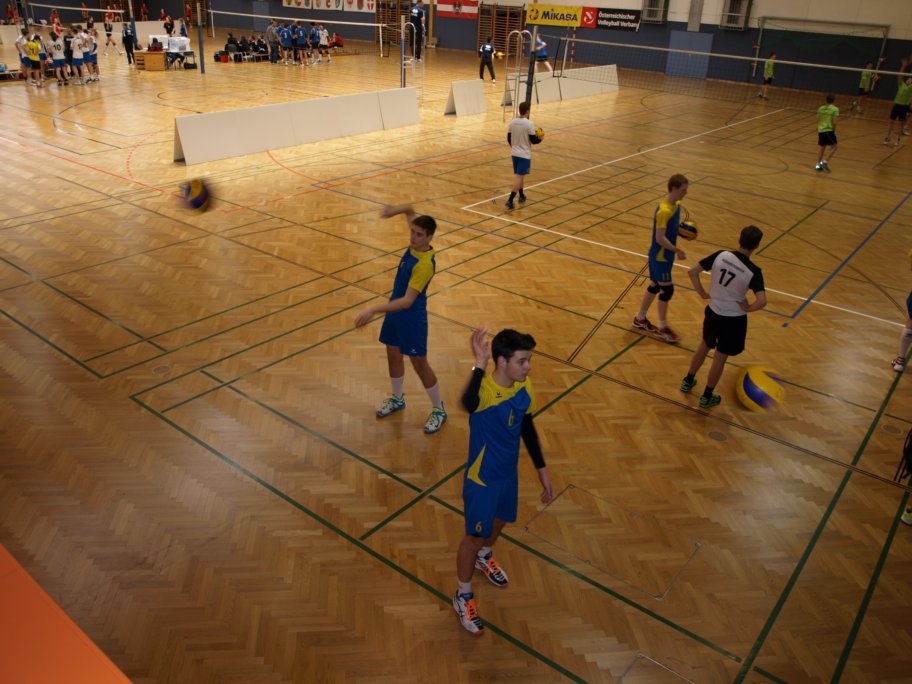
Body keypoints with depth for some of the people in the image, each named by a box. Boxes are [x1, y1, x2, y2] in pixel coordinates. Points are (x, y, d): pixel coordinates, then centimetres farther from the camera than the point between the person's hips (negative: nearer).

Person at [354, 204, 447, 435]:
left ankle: (438, 410, 22)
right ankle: (397, 398, 42)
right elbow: (410, 210, 11)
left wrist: (374, 309, -39)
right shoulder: (415, 243, -7)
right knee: (393, 355, 20)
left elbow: (407, 301, -33)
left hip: (412, 318, -8)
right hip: (394, 311, 8)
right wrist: (395, 210, -11)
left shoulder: (425, 264, -30)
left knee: (420, 365, 3)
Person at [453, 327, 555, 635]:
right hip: (482, 480, -7)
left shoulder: (524, 387, -11)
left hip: (509, 473, 7)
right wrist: (479, 364, -65)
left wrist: (541, 469, 10)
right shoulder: (485, 391, -34)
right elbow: (468, 404, -61)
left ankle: (484, 558, 63)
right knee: (474, 537, 13)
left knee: (499, 522, 30)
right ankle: (463, 597, 37)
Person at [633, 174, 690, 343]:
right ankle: (662, 328, 14)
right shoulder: (664, 210, -27)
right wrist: (677, 250, -21)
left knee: (655, 286, 19)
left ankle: (640, 318, 33)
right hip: (660, 256, -9)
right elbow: (660, 238, -27)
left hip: (665, 255, 9)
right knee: (667, 290, 0)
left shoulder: (676, 204, 3)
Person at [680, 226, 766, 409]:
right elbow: (762, 301, -31)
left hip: (713, 311, 4)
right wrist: (747, 308, -11)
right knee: (720, 357, 14)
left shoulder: (720, 255, -13)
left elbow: (692, 271, -10)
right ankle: (707, 397, 28)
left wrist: (702, 293, 0)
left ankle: (688, 381, 43)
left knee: (704, 345, 28)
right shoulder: (753, 271, -22)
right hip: (733, 319, -4)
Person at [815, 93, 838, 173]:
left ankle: (818, 164, 15)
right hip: (828, 130, -6)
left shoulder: (821, 108, 9)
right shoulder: (835, 109, -6)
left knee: (822, 148, 18)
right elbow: (834, 122, -11)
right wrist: (834, 131, 1)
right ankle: (824, 162, -9)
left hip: (820, 130, 6)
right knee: (834, 147, 3)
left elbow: (818, 120, 9)